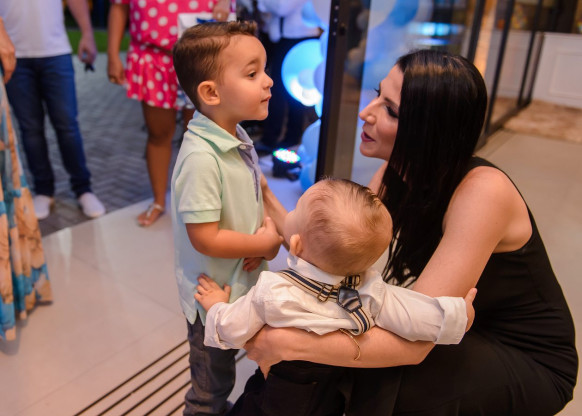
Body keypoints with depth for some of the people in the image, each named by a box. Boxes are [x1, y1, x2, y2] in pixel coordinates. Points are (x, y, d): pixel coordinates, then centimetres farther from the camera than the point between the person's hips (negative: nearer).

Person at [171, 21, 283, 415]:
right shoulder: (201, 158, -30)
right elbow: (205, 238, -28)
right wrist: (266, 242, -17)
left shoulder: (238, 138, -3)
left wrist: (270, 234, -9)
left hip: (241, 285, 8)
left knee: (222, 373, 31)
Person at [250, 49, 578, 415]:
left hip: (531, 360, -5)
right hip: (453, 331, 6)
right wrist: (269, 203, -19)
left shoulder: (481, 192, -32)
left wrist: (285, 344, -35)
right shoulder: (396, 174, -10)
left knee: (383, 384, -28)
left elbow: (411, 343, -35)